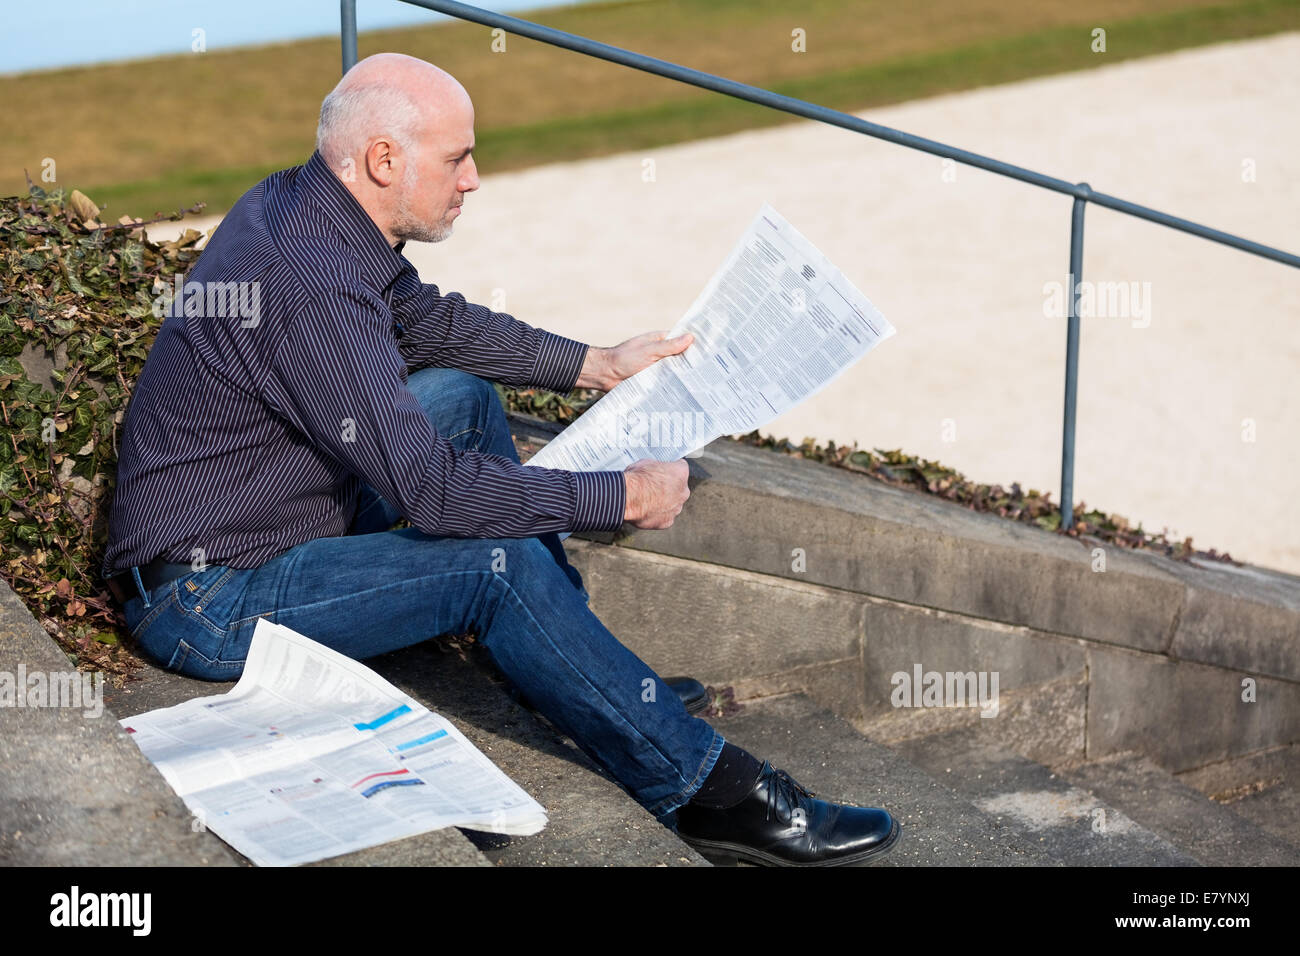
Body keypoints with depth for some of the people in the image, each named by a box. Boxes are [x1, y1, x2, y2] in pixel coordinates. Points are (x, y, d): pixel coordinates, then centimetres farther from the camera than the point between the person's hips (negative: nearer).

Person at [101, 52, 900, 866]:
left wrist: (596, 365, 15)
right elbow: (431, 488, -29)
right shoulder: (309, 286, -29)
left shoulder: (304, 205, 1)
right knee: (503, 563, -21)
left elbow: (432, 321, 19)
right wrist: (627, 496, -20)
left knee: (463, 391, 11)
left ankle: (612, 679, 15)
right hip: (208, 604, -10)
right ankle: (703, 790, -9)